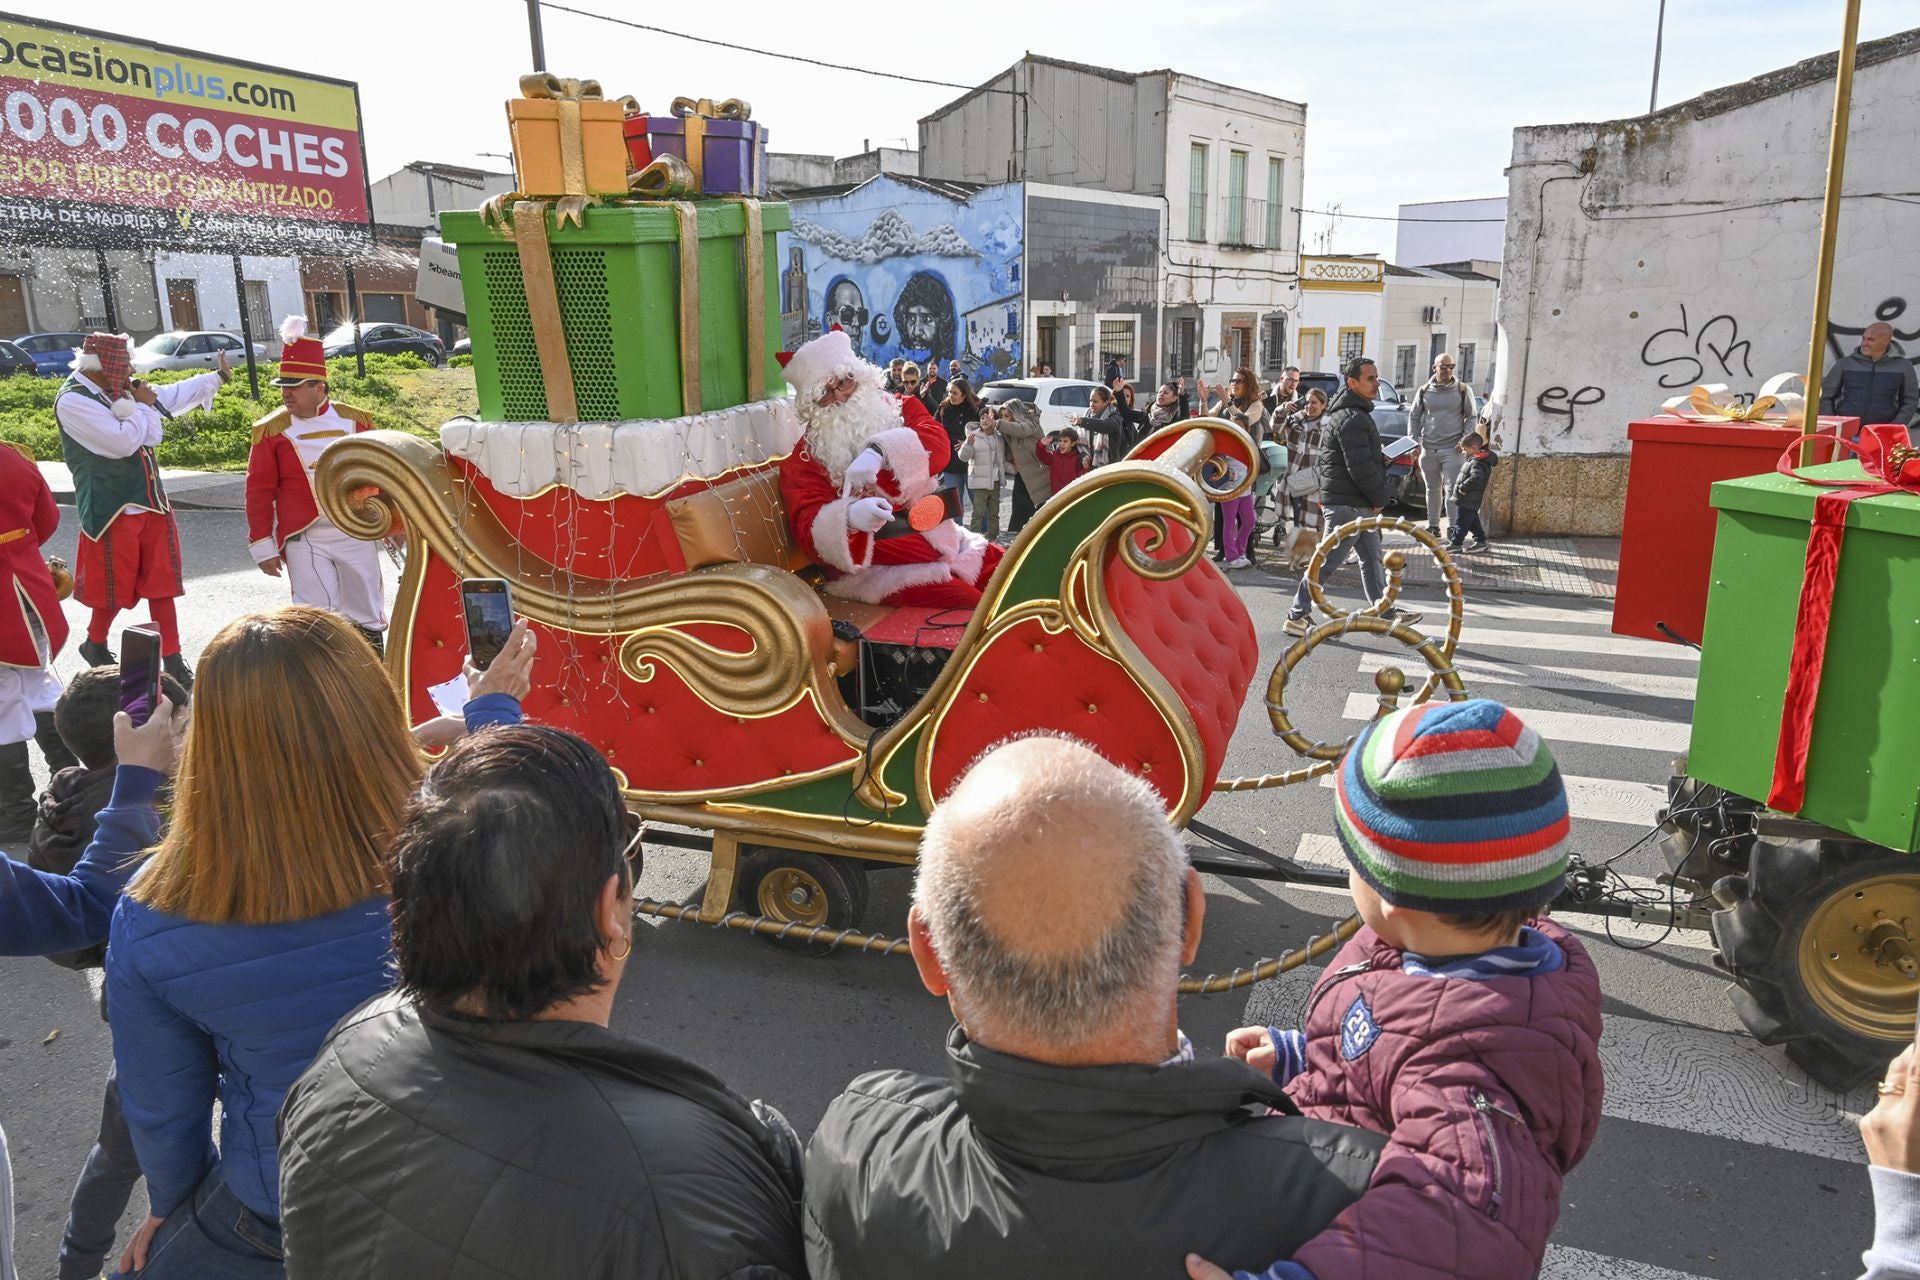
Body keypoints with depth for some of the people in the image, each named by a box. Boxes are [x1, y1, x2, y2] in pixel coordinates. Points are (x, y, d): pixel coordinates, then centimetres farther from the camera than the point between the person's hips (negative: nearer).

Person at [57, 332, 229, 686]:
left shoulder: (121, 392, 7)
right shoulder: (72, 401, -17)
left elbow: (174, 395, 23)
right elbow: (124, 442, -25)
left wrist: (218, 376, 28)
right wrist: (141, 406, -11)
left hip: (151, 502, 7)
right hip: (112, 510, -7)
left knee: (162, 583, 8)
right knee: (114, 589, 8)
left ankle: (172, 660, 14)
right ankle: (95, 646, 33)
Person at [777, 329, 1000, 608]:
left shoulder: (899, 409, 9)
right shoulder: (803, 461, -1)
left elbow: (938, 444, -13)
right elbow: (811, 533, -14)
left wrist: (880, 452, -33)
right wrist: (849, 517, -38)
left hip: (946, 541, 5)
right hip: (875, 567, -5)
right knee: (971, 608, -26)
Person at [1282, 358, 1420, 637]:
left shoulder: (1353, 413, 16)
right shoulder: (1351, 418, -19)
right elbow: (1360, 467, -23)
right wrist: (1379, 498, -12)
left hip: (1357, 503, 11)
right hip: (1347, 503, -11)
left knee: (1371, 558, 16)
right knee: (1328, 561, -5)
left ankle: (1388, 614, 26)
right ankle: (1296, 616, 1)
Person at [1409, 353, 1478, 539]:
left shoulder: (1463, 390, 2)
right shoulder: (1424, 391, 8)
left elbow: (1472, 417, 4)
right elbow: (1413, 417, 14)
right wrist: (1413, 441, 3)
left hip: (1453, 449, -3)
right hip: (1428, 449, 3)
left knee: (1451, 489, -7)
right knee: (1432, 489, 11)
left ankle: (1453, 527, -3)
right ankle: (1433, 525, 20)